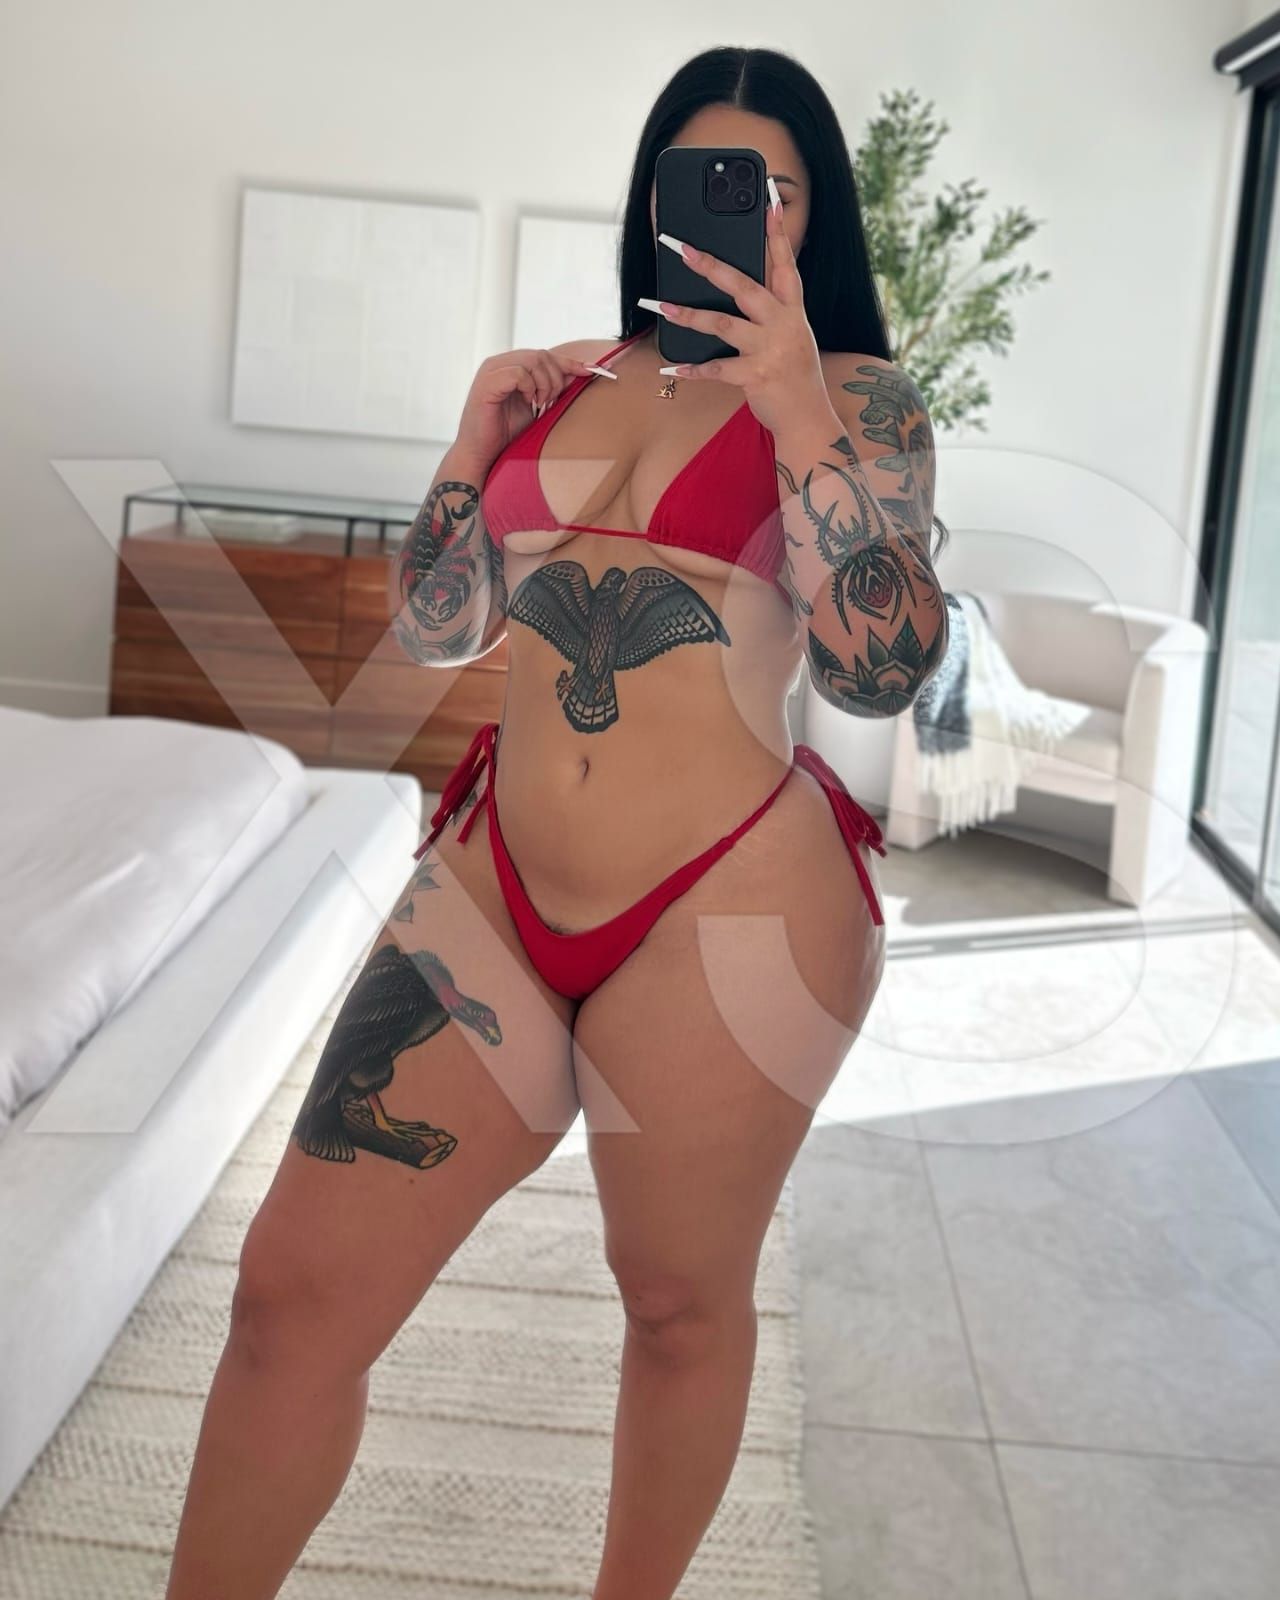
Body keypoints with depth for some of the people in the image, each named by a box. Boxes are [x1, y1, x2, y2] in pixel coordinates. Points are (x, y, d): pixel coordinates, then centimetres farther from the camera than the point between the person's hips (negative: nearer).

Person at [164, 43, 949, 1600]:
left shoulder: (855, 395, 1)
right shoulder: (561, 379, 13)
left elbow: (883, 671, -12)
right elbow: (433, 628, 16)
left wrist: (796, 415, -20)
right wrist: (473, 443, 2)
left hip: (729, 917, -3)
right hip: (494, 887, 4)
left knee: (680, 1299, 13)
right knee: (293, 1288, 1)